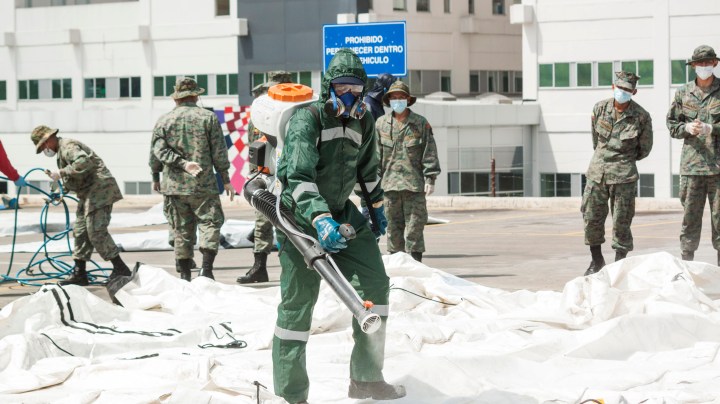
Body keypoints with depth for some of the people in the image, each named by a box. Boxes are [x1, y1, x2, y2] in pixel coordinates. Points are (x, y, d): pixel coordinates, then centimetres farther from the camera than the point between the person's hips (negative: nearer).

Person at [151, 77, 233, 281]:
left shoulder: (164, 120, 7)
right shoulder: (208, 117, 1)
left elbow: (160, 150, -5)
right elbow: (219, 152, 0)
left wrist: (182, 163, -11)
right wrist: (226, 180, 5)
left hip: (174, 185, 3)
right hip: (203, 184, -3)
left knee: (182, 228, 10)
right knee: (211, 220, 0)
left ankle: (185, 274, 12)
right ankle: (206, 268, -17)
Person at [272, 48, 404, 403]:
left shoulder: (363, 122, 4)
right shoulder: (307, 119, -19)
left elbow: (368, 167, 22)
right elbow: (300, 176, -31)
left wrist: (377, 207, 27)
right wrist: (320, 219, -42)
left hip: (341, 212, 7)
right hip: (301, 215, -7)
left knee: (374, 284, 2)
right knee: (299, 300, -9)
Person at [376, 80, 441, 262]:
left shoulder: (421, 123, 4)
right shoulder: (381, 123, 9)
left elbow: (429, 152, 2)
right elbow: (376, 153, 11)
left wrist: (430, 178, -4)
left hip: (414, 183, -2)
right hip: (390, 182, 2)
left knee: (414, 226, -4)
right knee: (393, 226, 6)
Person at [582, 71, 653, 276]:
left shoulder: (641, 117, -7)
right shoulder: (600, 108, 2)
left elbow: (645, 149, 6)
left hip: (623, 175, -3)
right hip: (597, 173, 3)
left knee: (621, 222, -2)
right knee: (591, 218, 6)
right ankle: (597, 260, 23)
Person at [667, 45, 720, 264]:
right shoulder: (683, 93, 10)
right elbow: (672, 123, 14)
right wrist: (687, 128, -5)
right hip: (692, 164, 2)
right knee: (690, 215, 4)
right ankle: (687, 261, 9)